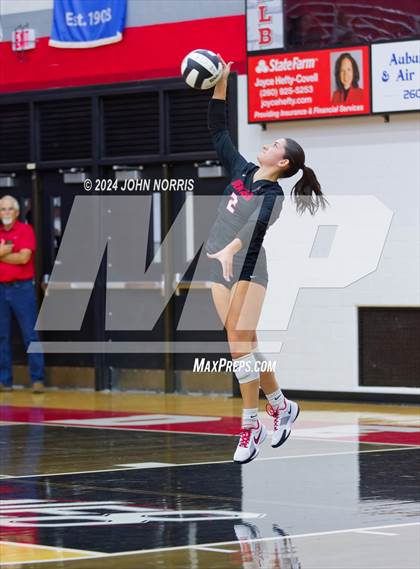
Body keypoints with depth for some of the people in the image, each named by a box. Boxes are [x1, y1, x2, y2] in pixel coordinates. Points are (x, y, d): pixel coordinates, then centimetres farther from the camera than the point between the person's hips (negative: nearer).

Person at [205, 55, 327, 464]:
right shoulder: (241, 171, 11)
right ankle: (280, 405, 17)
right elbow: (218, 132, 17)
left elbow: (255, 226, -28)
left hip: (247, 266, -7)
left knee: (241, 338, -14)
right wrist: (220, 85, 10)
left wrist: (230, 249, -45)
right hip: (219, 266, 7)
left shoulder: (272, 194, -9)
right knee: (240, 341, 5)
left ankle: (250, 425, -13)